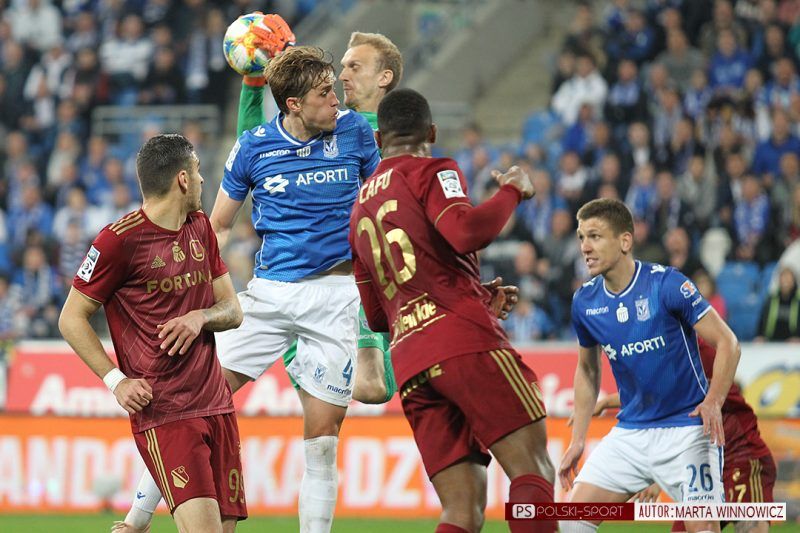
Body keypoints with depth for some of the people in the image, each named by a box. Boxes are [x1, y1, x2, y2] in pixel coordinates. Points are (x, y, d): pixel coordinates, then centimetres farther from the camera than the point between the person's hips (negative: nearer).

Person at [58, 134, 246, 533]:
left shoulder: (200, 228, 14)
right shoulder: (120, 240, -8)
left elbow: (233, 310, 18)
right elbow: (72, 319, -3)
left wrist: (200, 317, -5)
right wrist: (116, 380, -12)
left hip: (217, 405, 7)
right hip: (161, 412, -7)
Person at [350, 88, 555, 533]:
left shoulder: (360, 208, 26)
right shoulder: (432, 173, 5)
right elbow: (466, 232, -17)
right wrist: (511, 191, 1)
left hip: (408, 362, 7)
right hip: (465, 338, -7)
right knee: (533, 470, -13)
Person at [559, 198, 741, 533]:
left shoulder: (667, 285, -15)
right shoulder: (585, 302, 1)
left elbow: (727, 342, -12)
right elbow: (587, 370, 17)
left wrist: (713, 402, -27)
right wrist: (577, 440, 12)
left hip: (687, 427, -5)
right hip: (630, 431, 5)